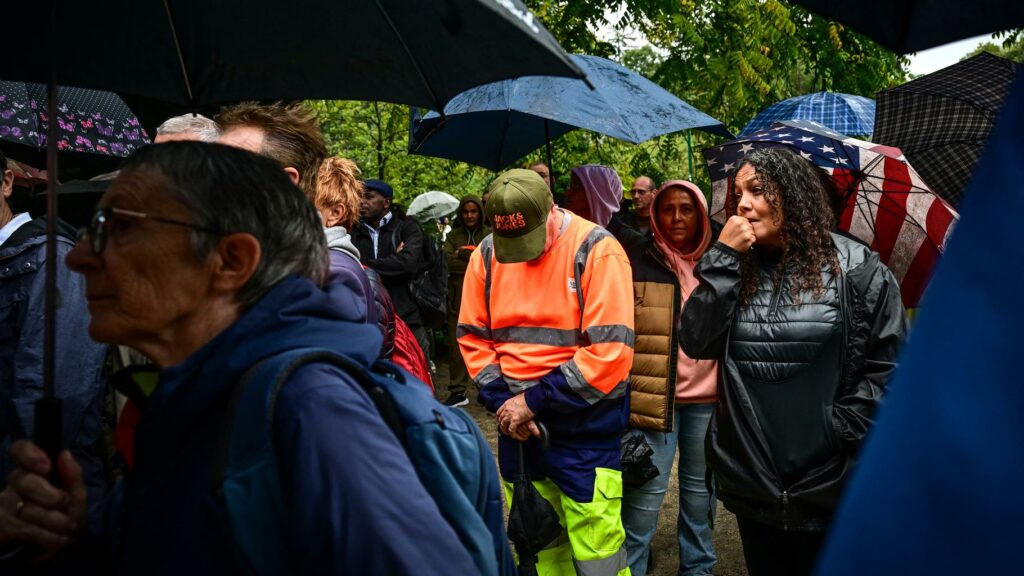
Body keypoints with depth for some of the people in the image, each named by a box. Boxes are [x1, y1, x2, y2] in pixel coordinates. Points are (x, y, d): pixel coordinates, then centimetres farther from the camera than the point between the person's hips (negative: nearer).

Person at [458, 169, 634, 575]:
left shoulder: (596, 250, -14)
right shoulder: (486, 254, 2)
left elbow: (610, 351, -19)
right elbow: (473, 336, 7)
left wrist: (534, 400, -17)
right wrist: (502, 401, -8)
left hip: (585, 426, -4)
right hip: (517, 421, 5)